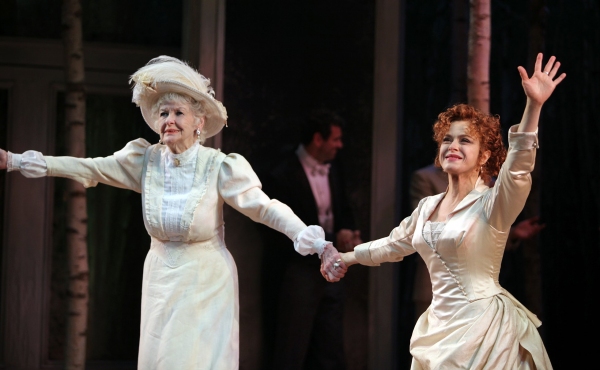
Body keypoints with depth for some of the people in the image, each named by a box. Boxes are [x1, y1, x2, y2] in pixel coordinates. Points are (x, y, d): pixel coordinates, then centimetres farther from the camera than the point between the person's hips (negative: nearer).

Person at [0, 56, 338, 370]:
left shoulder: (218, 166, -14)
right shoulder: (146, 160, -4)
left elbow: (265, 208, -13)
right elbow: (88, 169, -1)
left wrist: (315, 242, -25)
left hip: (206, 283, -4)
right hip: (161, 279, 4)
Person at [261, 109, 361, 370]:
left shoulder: (333, 171, 9)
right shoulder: (282, 176, -14)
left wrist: (347, 233, -4)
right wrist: (332, 240, -19)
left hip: (330, 272, 7)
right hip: (298, 274, -7)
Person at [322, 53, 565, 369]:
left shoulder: (492, 203, -10)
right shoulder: (428, 206, 12)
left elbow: (517, 169, -30)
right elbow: (396, 243, 30)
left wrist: (534, 105, -43)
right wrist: (348, 257, 39)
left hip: (484, 327, -7)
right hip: (440, 327, 7)